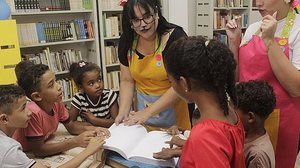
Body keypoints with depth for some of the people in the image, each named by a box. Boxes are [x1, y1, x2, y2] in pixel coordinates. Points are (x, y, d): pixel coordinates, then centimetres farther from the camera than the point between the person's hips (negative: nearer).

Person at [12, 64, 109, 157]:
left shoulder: (57, 103, -10)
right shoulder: (33, 112, -30)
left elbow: (72, 128, 2)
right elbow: (38, 151, -26)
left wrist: (93, 130, -17)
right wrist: (76, 142, -32)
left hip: (44, 148, 6)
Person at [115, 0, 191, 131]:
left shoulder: (176, 37, -20)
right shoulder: (127, 41, -6)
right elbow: (127, 81, 0)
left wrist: (148, 112, -24)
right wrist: (123, 112, -13)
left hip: (172, 107, -4)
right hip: (142, 104, 4)